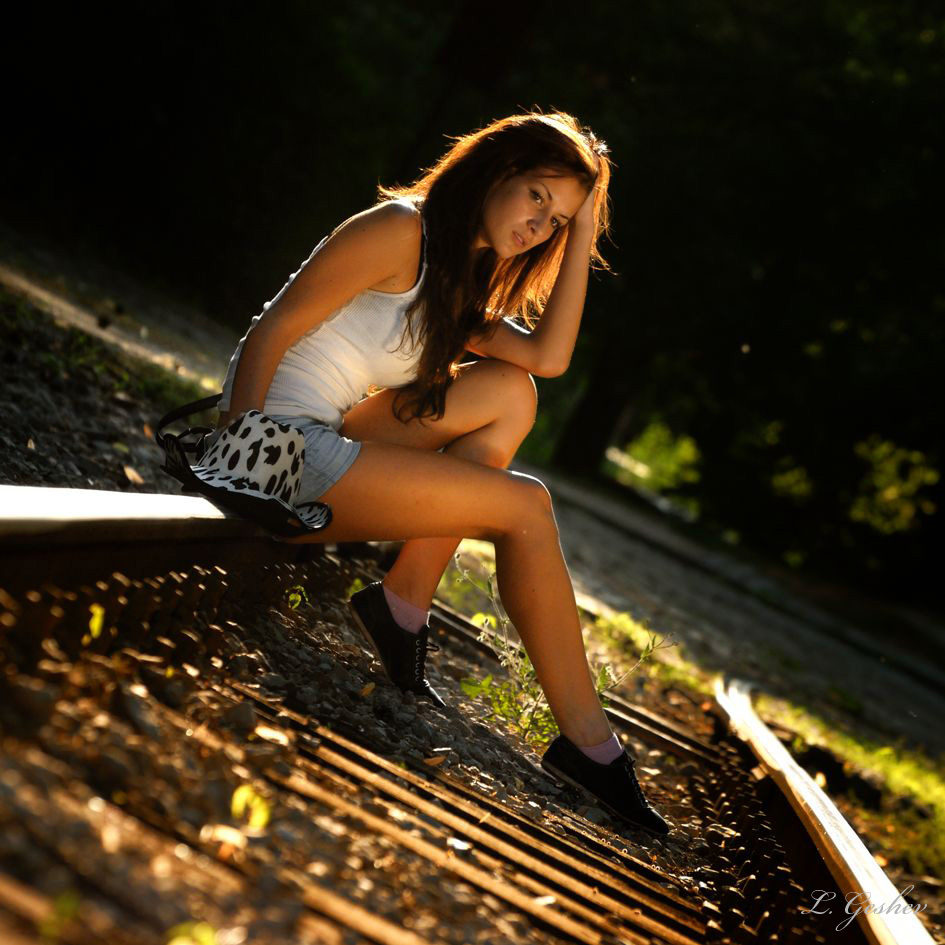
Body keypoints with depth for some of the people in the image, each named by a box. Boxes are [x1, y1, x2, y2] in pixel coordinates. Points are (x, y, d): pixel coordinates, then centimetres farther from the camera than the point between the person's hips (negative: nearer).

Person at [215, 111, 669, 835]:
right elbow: (272, 331, -16)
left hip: (326, 439, 9)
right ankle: (588, 742, 1)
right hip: (283, 445, -9)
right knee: (526, 507, -8)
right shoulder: (404, 229, -9)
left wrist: (580, 235, 7)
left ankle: (404, 602, 0)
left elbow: (549, 356, 4)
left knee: (511, 392, 5)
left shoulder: (460, 287, 18)